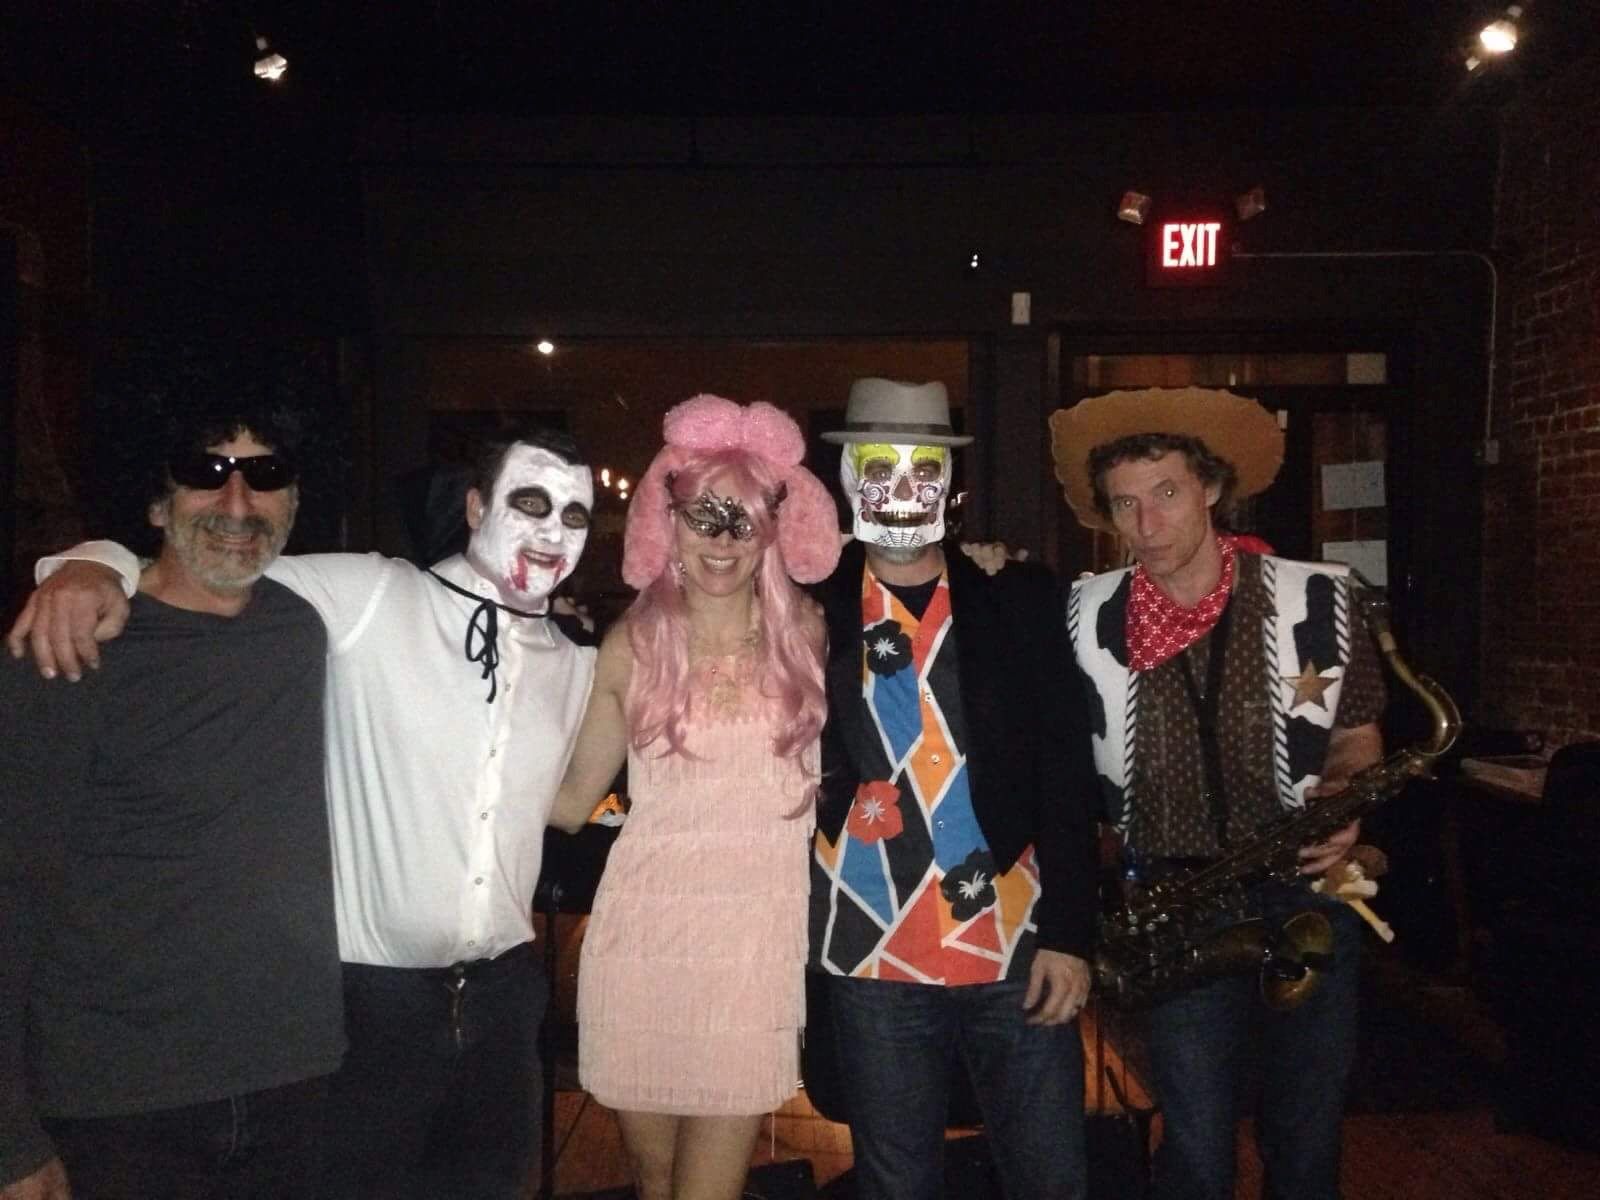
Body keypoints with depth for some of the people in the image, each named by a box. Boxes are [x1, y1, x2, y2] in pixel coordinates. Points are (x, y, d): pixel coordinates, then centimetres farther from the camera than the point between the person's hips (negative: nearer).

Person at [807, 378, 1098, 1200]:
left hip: (1018, 954, 1)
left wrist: (1068, 934, -4)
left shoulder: (1019, 599, 2)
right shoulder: (811, 611, 2)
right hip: (874, 963, 0)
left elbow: (1065, 772, 0)